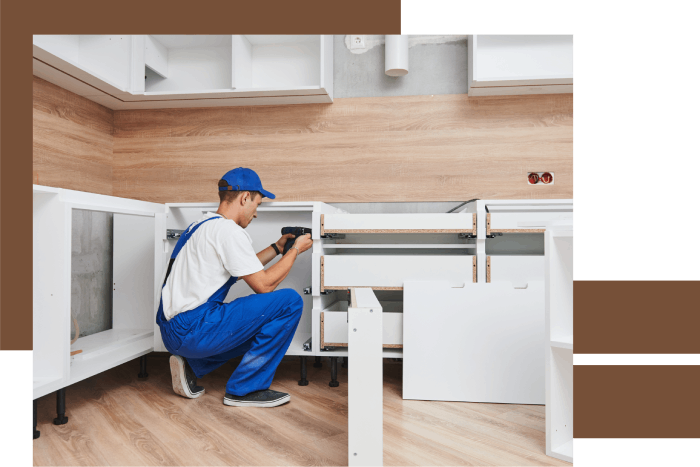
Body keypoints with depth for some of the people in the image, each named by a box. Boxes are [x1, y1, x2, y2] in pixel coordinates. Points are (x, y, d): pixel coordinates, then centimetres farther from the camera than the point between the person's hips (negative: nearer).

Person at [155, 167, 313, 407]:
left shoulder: (202, 225, 17)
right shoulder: (228, 230, -14)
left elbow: (245, 268, 27)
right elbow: (264, 285, -12)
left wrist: (277, 247, 27)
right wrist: (295, 250, 0)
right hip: (192, 330, -10)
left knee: (261, 322, 28)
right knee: (289, 301, -13)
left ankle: (191, 365, 16)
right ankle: (245, 389, -3)